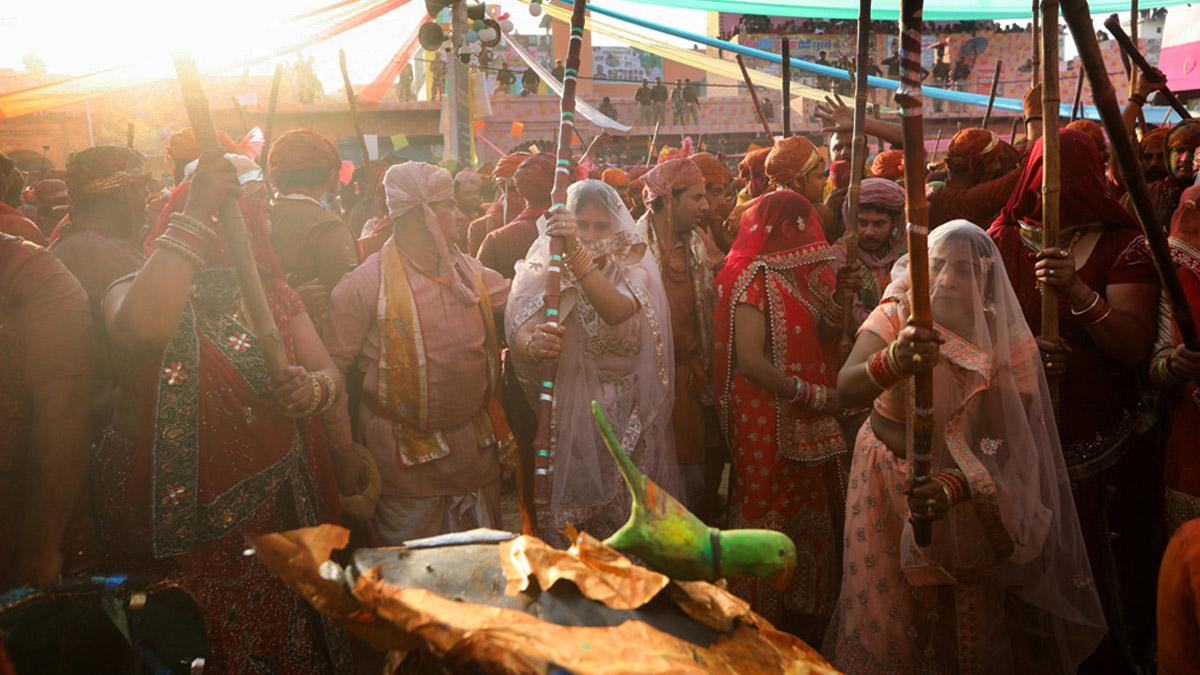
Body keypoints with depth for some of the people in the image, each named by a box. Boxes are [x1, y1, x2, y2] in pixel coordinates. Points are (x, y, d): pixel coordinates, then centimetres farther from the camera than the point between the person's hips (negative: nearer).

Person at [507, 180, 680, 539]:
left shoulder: (632, 267, -2)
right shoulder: (545, 273, -1)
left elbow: (618, 310, -26)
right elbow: (519, 332, -20)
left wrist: (576, 253, -39)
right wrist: (532, 344, -44)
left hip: (628, 422, 0)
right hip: (567, 417, 0)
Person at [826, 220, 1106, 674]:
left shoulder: (1009, 342, -10)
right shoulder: (895, 317, -11)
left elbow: (1007, 442, -16)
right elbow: (846, 389, -29)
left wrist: (954, 486, -35)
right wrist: (895, 362, -50)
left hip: (969, 497, 1)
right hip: (888, 485, 0)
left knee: (970, 626, 11)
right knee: (885, 616, 8)